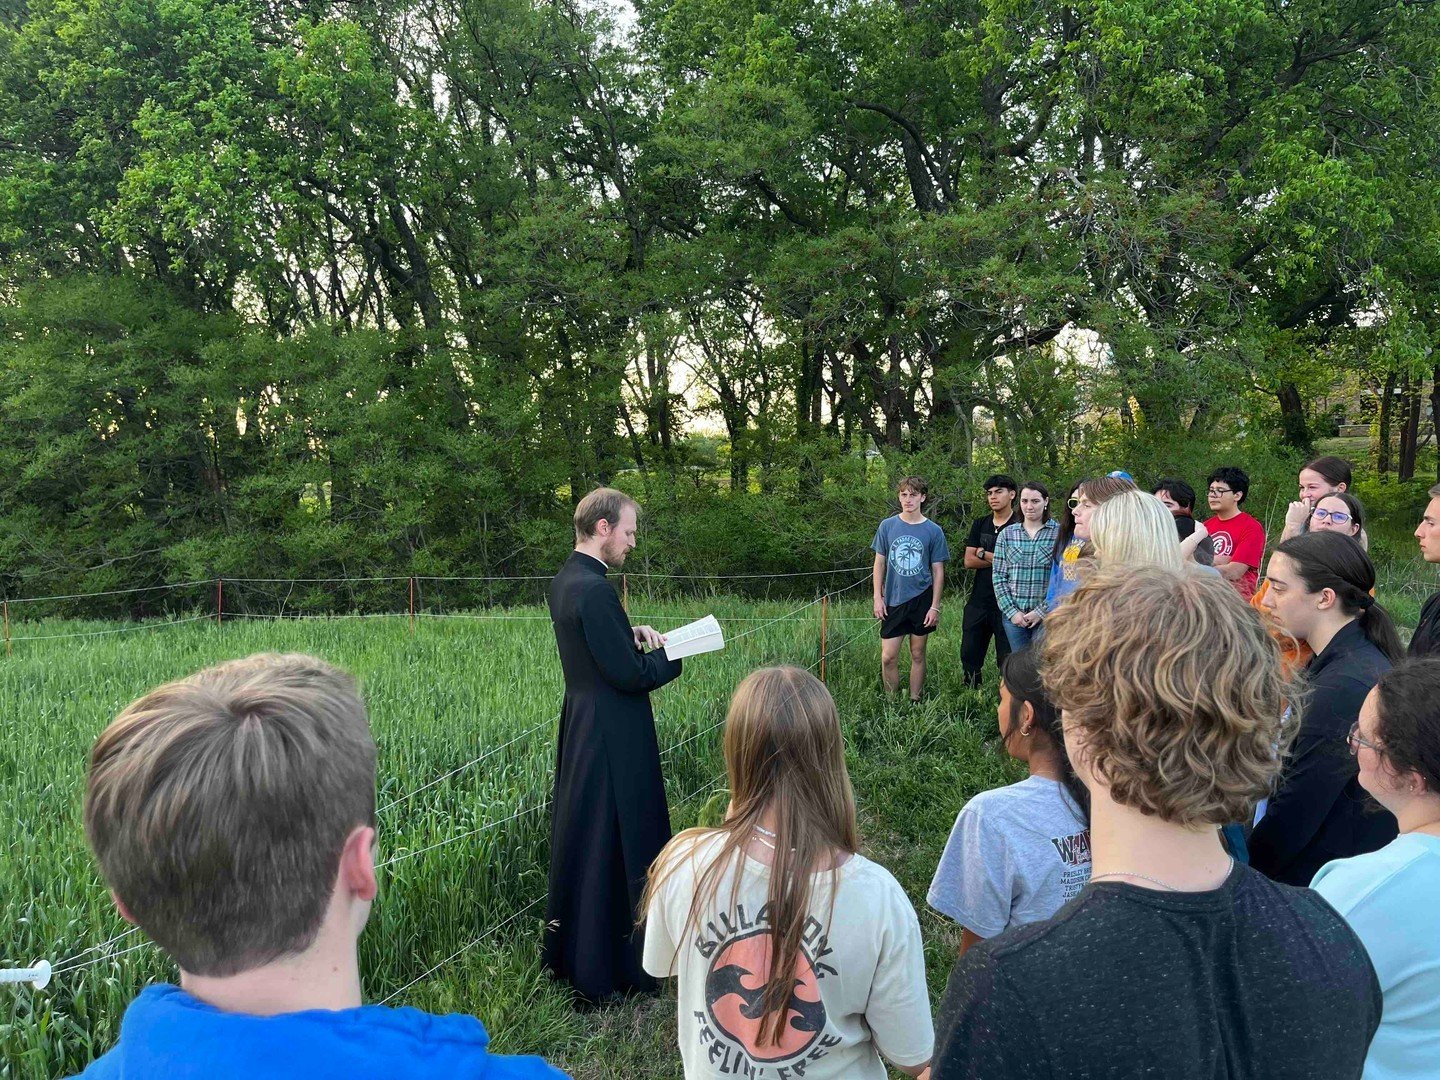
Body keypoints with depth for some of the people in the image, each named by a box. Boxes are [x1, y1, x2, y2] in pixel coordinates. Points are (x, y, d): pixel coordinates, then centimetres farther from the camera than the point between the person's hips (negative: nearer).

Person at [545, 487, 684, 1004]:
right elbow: (629, 675, -23)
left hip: (581, 724, 10)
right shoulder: (594, 589, -24)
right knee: (614, 842, 3)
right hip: (612, 738, -10)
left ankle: (570, 953, 37)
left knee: (582, 838, 21)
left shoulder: (564, 581, 6)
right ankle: (606, 972, 18)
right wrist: (670, 655, -7)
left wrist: (632, 633, 3)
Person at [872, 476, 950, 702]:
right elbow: (880, 563, 7)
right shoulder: (887, 526, 1)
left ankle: (915, 701, 21)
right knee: (888, 657, -1)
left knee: (918, 655, 9)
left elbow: (938, 571, 1)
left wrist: (935, 606, -3)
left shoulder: (933, 531, -2)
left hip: (921, 599, -1)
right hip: (893, 600, 1)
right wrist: (878, 597, 1)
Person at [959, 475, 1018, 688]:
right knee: (969, 656, 11)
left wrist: (983, 554, -6)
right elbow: (969, 561, 3)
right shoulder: (980, 524, 11)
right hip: (978, 601, 5)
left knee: (1007, 660, 2)